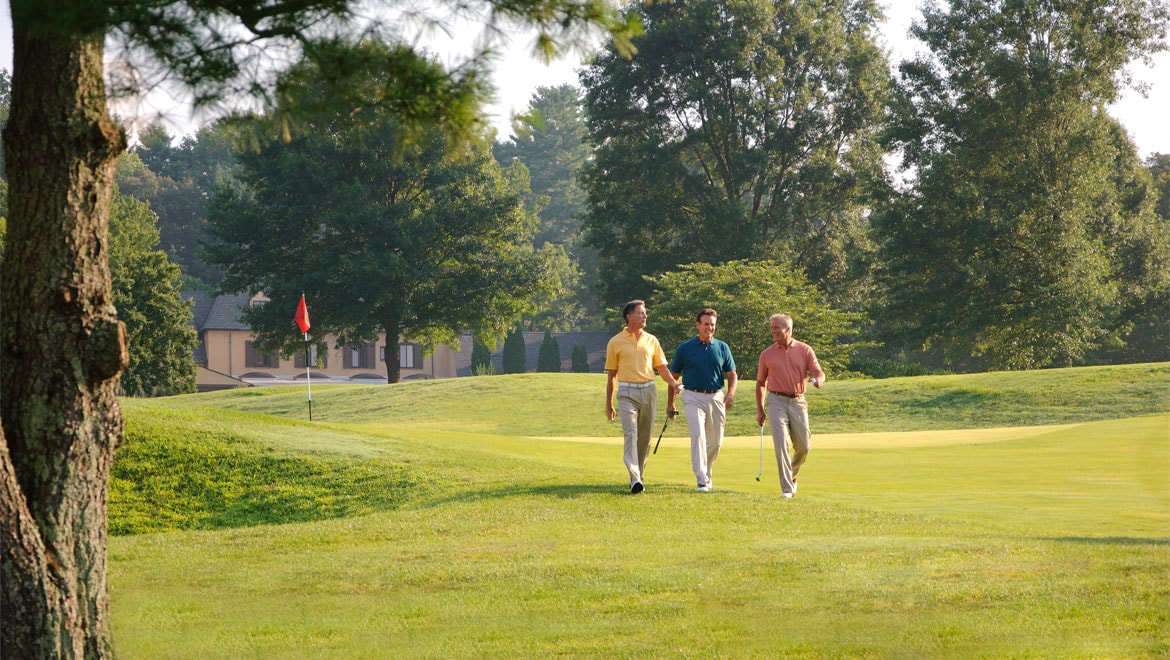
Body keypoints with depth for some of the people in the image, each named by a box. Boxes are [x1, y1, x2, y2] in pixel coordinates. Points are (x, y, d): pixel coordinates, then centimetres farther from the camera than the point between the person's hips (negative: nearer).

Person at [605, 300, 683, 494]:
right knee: (630, 434, -16)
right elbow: (611, 375, 8)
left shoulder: (651, 340, 12)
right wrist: (608, 403, 9)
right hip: (627, 392, -4)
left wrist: (673, 382, -7)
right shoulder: (616, 342, 3)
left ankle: (639, 475, 17)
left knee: (645, 436, 6)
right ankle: (634, 479, -25)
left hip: (649, 391, 4)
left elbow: (661, 367, 13)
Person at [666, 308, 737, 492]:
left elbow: (732, 374, 10)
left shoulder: (722, 348, 8)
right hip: (693, 397, -3)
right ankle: (701, 480, -21)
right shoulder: (684, 348, 2)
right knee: (698, 435, -19)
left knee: (715, 441, 7)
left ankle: (706, 473, 31)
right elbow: (674, 376, 9)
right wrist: (670, 403, 7)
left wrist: (730, 394, -10)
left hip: (716, 397, 3)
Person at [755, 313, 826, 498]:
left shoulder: (805, 350, 3)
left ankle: (791, 475, 34)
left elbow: (819, 372, -3)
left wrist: (819, 380, -28)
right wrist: (760, 410, 10)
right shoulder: (767, 354, 5)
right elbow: (760, 383, 14)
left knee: (803, 447, 5)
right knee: (781, 443, -14)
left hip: (798, 401, 1)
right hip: (777, 401, -1)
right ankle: (787, 489, -14)